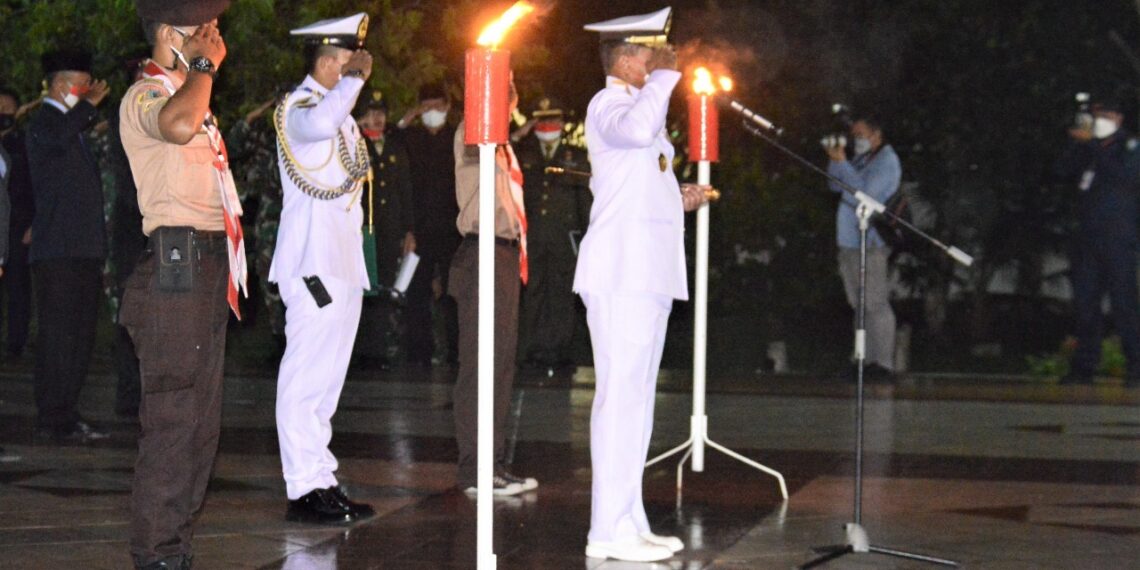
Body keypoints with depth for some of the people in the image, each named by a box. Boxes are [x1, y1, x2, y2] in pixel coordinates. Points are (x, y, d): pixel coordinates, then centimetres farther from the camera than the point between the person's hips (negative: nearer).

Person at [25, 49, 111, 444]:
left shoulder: (74, 124, 22)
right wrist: (88, 105, -21)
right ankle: (52, 421, -4)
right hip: (58, 251, -10)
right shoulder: (44, 121, -8)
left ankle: (66, 417, 17)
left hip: (82, 251, 10)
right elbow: (59, 137, -34)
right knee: (58, 337, -7)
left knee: (80, 336, 11)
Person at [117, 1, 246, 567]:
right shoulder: (147, 95, -8)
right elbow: (179, 124, -32)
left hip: (206, 267, 10)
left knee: (200, 419, 12)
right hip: (177, 262, -10)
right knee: (172, 417, -10)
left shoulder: (187, 93, 23)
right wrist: (204, 65, -17)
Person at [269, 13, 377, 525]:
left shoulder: (340, 113, 22)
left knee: (326, 378, 11)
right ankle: (304, 488, -10)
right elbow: (321, 123, -34)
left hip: (344, 263, 10)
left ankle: (321, 484, 14)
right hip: (312, 263, -10)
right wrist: (354, 78, -20)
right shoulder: (296, 107, -8)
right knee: (306, 379, -10)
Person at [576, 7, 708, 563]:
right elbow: (636, 130, -32)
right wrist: (665, 76, -19)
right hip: (620, 270, -10)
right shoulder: (607, 105, -7)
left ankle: (629, 523, 17)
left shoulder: (639, 106, 24)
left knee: (635, 394, 11)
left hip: (648, 272, 10)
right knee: (621, 392, -12)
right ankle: (609, 531, -12)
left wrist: (679, 199, 15)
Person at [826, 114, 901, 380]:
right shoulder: (860, 160, 19)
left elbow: (865, 193, -20)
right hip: (850, 244, 9)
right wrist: (835, 160, 2)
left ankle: (884, 364, -8)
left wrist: (842, 163, -18)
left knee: (875, 304, -9)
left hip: (870, 244, -9)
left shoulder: (886, 161, -8)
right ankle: (867, 361, 16)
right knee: (860, 305, 11)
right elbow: (836, 185, 16)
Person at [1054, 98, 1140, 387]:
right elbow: (1063, 171, 5)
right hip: (1088, 239, 6)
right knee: (1085, 303, 4)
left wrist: (1092, 145, -15)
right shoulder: (1088, 151, 19)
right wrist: (1079, 144, -8)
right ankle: (1084, 367, 8)